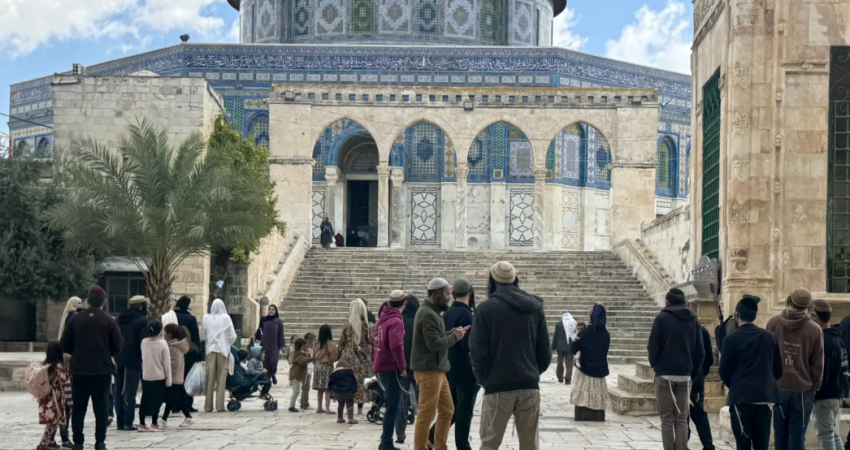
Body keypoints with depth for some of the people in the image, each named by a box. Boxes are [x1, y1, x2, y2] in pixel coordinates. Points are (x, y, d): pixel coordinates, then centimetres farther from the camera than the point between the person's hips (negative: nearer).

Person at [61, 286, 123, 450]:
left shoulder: (76, 319, 1)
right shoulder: (108, 321, -6)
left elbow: (65, 344, 2)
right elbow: (118, 345, -5)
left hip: (79, 370, 2)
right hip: (102, 370, -2)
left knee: (78, 407, 8)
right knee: (101, 407, 5)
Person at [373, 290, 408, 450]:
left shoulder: (382, 319, 11)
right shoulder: (396, 322, -15)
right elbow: (396, 346, -26)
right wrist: (403, 366, -17)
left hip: (381, 367, 9)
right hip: (391, 368, -9)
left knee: (392, 404, 18)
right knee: (393, 407, -3)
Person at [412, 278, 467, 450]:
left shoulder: (432, 313, 17)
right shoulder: (428, 315, -16)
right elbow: (434, 343, -23)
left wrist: (453, 333, 3)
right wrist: (455, 336, -11)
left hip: (437, 370, 11)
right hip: (429, 371, -11)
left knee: (447, 411, 15)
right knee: (427, 415, -6)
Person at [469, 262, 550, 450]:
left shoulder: (486, 309, -6)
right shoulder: (534, 308, 7)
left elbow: (478, 351, -7)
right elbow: (545, 351, 9)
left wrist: (483, 378, 7)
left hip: (498, 387, -4)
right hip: (530, 386, 4)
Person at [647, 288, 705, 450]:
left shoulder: (662, 318, -7)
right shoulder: (693, 319, 6)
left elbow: (654, 346, -10)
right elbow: (700, 351, 5)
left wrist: (654, 364, 8)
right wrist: (694, 373, 12)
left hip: (665, 375, -3)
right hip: (685, 376, 3)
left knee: (667, 419, 3)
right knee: (682, 419, 8)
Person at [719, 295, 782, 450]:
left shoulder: (732, 339, -8)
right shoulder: (770, 337, 4)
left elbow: (724, 371, -4)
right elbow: (778, 369, 8)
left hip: (741, 396, -4)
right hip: (766, 395, 4)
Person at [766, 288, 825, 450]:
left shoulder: (773, 323, -4)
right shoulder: (815, 330, -8)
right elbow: (817, 364, -1)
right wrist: (814, 387, 12)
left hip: (778, 388, 2)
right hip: (802, 390, -2)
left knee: (780, 435, 12)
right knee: (797, 437, 1)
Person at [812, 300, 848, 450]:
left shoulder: (823, 341, -20)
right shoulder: (837, 338, 10)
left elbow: (821, 372, -22)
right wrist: (842, 388, 19)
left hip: (825, 395, -10)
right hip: (837, 393, 10)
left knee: (825, 435, -2)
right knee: (834, 433, 17)